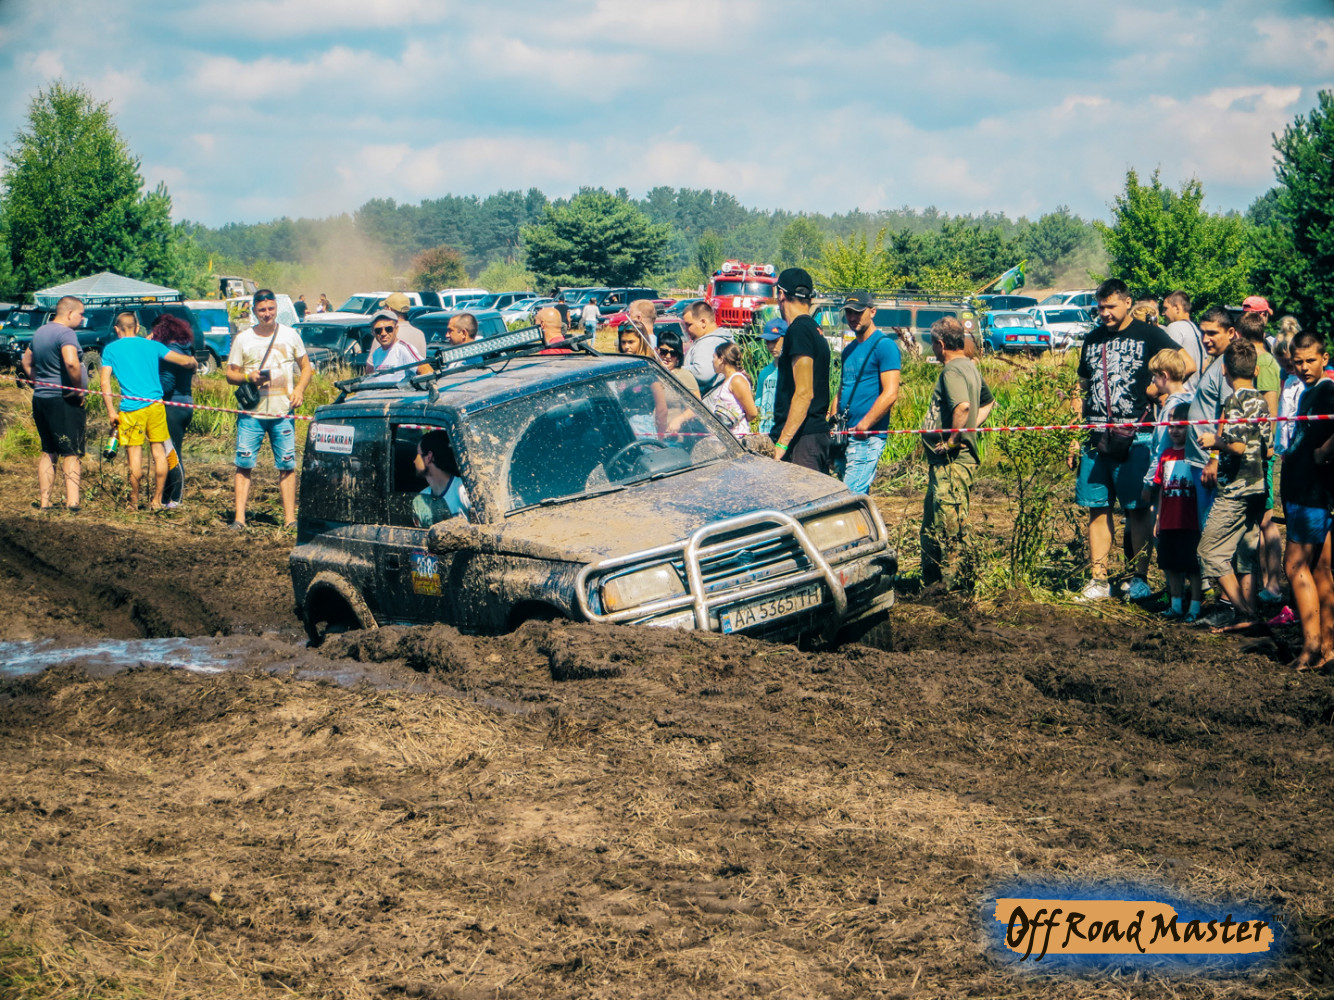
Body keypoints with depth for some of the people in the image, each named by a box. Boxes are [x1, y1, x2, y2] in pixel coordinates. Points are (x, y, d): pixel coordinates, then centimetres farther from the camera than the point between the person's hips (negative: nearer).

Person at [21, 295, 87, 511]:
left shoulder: (39, 332, 14)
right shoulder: (66, 333, -15)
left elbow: (26, 361, 27)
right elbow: (71, 363, -31)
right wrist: (79, 389, -18)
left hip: (40, 398, 8)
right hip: (64, 401, -8)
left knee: (48, 452, 15)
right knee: (72, 452, -4)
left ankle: (44, 501, 15)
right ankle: (72, 501, -13)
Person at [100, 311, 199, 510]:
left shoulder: (111, 349, 7)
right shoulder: (152, 345, 11)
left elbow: (105, 383, -2)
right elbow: (185, 361, 5)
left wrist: (111, 411, 0)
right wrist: (193, 364, 27)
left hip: (131, 407, -2)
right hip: (155, 404, 2)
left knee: (134, 455, 3)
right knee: (159, 451, 9)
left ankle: (134, 501, 10)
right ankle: (157, 500, 10)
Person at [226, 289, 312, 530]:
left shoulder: (290, 335, 6)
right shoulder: (242, 339, 4)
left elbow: (306, 367, 14)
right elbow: (230, 374, 7)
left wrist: (299, 389, -4)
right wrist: (248, 377, -13)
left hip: (283, 412, 0)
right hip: (251, 413, 0)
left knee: (287, 465, 2)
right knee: (244, 465, -4)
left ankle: (290, 517, 7)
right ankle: (239, 517, -2)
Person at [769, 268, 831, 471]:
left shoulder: (799, 330, -13)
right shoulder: (815, 331, 18)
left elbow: (804, 393, -20)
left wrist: (782, 442, -20)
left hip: (802, 439, -10)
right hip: (819, 433, 10)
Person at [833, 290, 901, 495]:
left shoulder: (884, 345, -7)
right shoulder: (849, 350, 18)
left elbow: (890, 394, -15)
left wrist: (863, 425, -18)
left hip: (868, 438, -8)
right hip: (845, 436, 8)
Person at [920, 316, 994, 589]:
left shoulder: (953, 369, -16)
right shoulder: (970, 366, 16)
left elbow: (963, 406, -34)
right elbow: (988, 402, 31)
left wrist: (953, 439, -23)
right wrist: (973, 427, 20)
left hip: (951, 461, -11)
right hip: (944, 462, 11)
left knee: (948, 525, -5)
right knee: (932, 523, 17)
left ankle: (951, 584, 0)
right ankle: (931, 581, 26)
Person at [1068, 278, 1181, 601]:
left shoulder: (1149, 335, 2)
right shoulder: (1093, 340, 17)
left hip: (1135, 438, -5)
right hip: (1096, 438, 5)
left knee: (1138, 509, -2)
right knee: (1097, 509, 5)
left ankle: (1140, 579, 5)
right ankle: (1099, 580, 11)